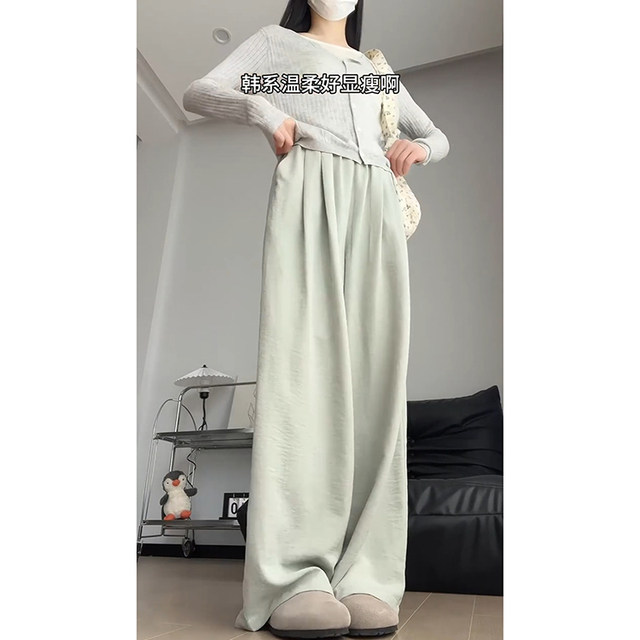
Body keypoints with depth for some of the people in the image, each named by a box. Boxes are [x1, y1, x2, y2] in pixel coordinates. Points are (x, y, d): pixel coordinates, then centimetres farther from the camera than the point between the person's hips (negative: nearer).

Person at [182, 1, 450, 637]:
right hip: (308, 187, -3)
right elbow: (197, 93, 19)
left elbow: (437, 136, 38)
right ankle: (296, 578, -21)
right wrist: (258, 106, -2)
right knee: (303, 361, -21)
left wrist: (419, 145, 13)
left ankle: (366, 576, -14)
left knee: (376, 374, -14)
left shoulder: (376, 68, 38)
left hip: (374, 200, 4)